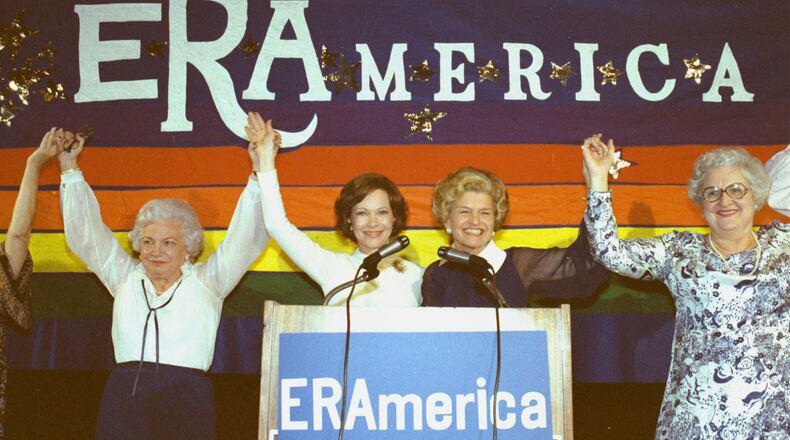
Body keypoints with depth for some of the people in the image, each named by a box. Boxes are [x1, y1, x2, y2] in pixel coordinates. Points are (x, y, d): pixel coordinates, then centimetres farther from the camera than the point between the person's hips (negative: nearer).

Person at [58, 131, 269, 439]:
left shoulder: (206, 281, 9)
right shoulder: (124, 278, 18)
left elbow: (246, 239, 2)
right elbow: (85, 233, 18)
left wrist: (259, 172, -5)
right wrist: (69, 170, 15)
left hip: (187, 400, -2)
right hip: (124, 394, 2)